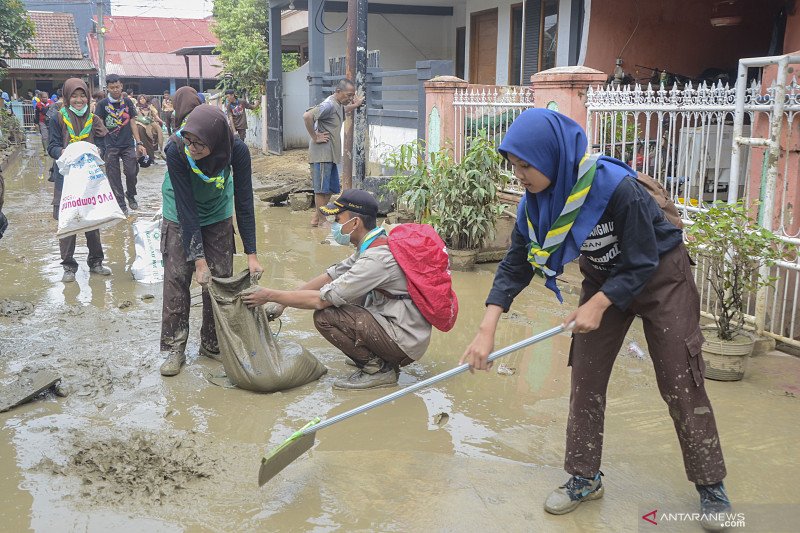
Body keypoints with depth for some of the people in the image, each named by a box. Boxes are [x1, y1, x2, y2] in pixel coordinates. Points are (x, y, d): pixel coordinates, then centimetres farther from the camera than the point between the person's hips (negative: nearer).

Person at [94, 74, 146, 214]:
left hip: (128, 144, 1)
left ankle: (130, 195, 23)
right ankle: (121, 204, 13)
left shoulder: (127, 102, 6)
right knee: (114, 176, 2)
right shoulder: (103, 104, -1)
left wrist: (139, 143, 6)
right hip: (111, 146, -1)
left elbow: (132, 123, 10)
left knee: (131, 172, -5)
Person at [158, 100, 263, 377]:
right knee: (176, 279, -5)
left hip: (218, 216, 2)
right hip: (181, 217, -1)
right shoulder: (177, 151, -34)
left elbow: (244, 202, -22)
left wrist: (252, 255, -23)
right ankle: (175, 349, 6)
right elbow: (186, 208, -30)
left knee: (221, 278, 2)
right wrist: (199, 260, -31)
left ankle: (212, 344, 17)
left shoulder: (237, 151, -31)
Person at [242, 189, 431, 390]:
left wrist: (271, 295, -9)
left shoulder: (376, 259, -23)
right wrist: (283, 303, 10)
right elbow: (332, 275, 12)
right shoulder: (378, 245, 6)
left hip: (405, 342, -10)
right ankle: (382, 361, 14)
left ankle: (378, 370, -4)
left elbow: (321, 299, -20)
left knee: (324, 316, -16)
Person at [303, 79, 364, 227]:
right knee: (322, 189, -4)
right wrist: (315, 137, -22)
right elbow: (307, 116, -30)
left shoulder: (339, 105, 15)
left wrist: (355, 105, 32)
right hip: (322, 154, -10)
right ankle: (320, 221, 3)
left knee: (331, 189, 15)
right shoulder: (329, 105, -17)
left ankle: (317, 217, 24)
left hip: (331, 154, 10)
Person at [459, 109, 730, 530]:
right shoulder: (536, 200, -16)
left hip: (659, 275, -5)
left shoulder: (617, 188, -35)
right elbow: (515, 266, -13)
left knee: (680, 383, -1)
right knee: (585, 377, 3)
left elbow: (642, 264, -24)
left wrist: (598, 306, -27)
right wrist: (486, 330, -20)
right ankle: (585, 478, 17)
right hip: (603, 277, 6)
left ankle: (711, 487, 15)